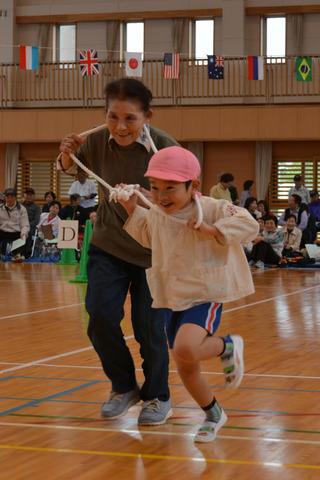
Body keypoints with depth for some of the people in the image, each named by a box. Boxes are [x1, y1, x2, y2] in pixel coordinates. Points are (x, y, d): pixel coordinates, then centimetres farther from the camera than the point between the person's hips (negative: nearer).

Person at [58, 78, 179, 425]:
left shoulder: (165, 148, -22)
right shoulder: (97, 142, -12)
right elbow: (71, 169, 10)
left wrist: (144, 196, -37)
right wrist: (67, 156, -13)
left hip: (154, 250, -3)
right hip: (108, 244, 3)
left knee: (149, 326, -2)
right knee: (100, 316, -8)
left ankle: (158, 397, 23)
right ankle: (124, 387, 18)